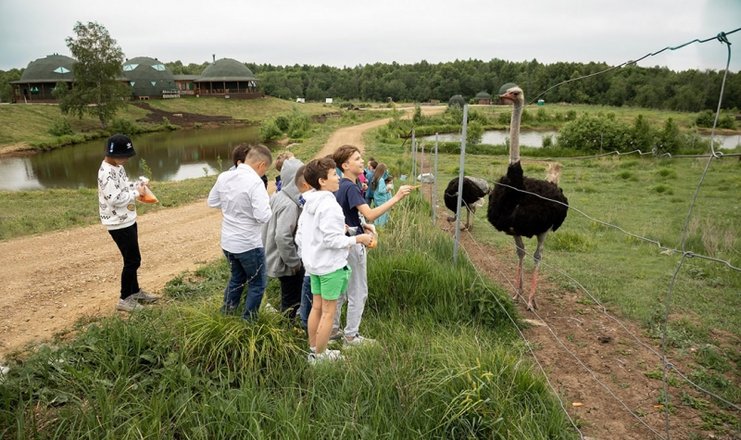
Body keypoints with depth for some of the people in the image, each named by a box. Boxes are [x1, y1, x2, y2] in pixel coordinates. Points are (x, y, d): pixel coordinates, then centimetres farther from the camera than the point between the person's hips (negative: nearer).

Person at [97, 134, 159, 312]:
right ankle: (124, 299, 13)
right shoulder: (106, 172, -23)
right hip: (119, 224, -10)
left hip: (127, 221, 10)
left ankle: (135, 292, 34)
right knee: (133, 260, -1)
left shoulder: (117, 166, 8)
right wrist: (137, 192, -16)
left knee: (132, 259, 19)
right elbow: (116, 199, -27)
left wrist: (137, 185, 2)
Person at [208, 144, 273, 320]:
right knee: (257, 283, 14)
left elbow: (212, 202, 11)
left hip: (228, 241, 7)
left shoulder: (224, 176, -1)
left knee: (237, 276, 29)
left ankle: (225, 316, 39)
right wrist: (267, 202, -7)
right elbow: (262, 216, -26)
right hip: (249, 244, -7)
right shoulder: (255, 182, -23)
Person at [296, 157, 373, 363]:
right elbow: (332, 239, -23)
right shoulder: (330, 205, -22)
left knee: (316, 307, 18)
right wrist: (357, 239, -14)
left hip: (313, 263, 9)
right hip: (331, 265, -9)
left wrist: (306, 253, 22)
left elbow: (300, 234, 10)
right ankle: (320, 355, 15)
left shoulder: (309, 203, 6)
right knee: (328, 312, 4)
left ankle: (313, 349, 31)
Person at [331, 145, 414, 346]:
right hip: (352, 244, -9)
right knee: (358, 293, 2)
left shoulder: (340, 186, 9)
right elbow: (370, 214, -30)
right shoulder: (350, 188, -20)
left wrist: (361, 225, 7)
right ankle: (351, 336, 12)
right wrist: (396, 197, -31)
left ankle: (333, 329, 27)